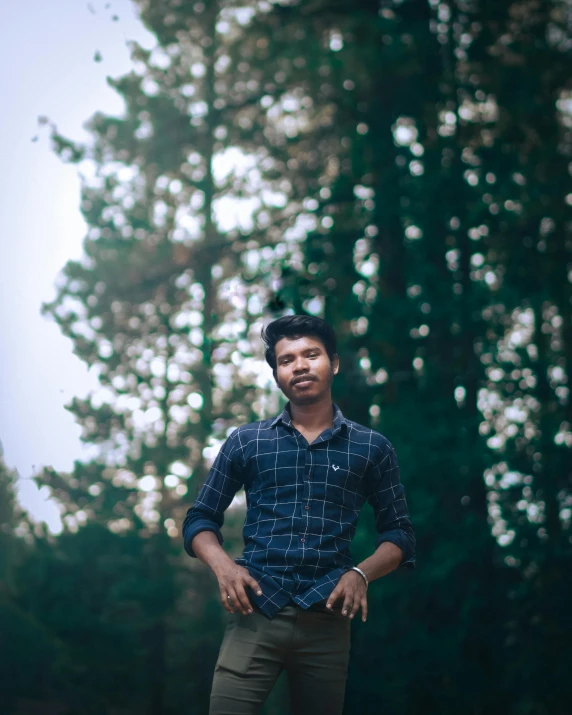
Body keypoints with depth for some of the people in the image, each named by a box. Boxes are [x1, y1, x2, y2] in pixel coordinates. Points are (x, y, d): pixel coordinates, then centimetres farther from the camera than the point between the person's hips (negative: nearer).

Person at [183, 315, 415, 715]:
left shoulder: (372, 448, 8)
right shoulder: (245, 442, 8)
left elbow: (400, 533, 10)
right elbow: (201, 518, 12)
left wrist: (361, 573, -10)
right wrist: (223, 566, -8)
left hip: (328, 622, 1)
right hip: (255, 616, -1)